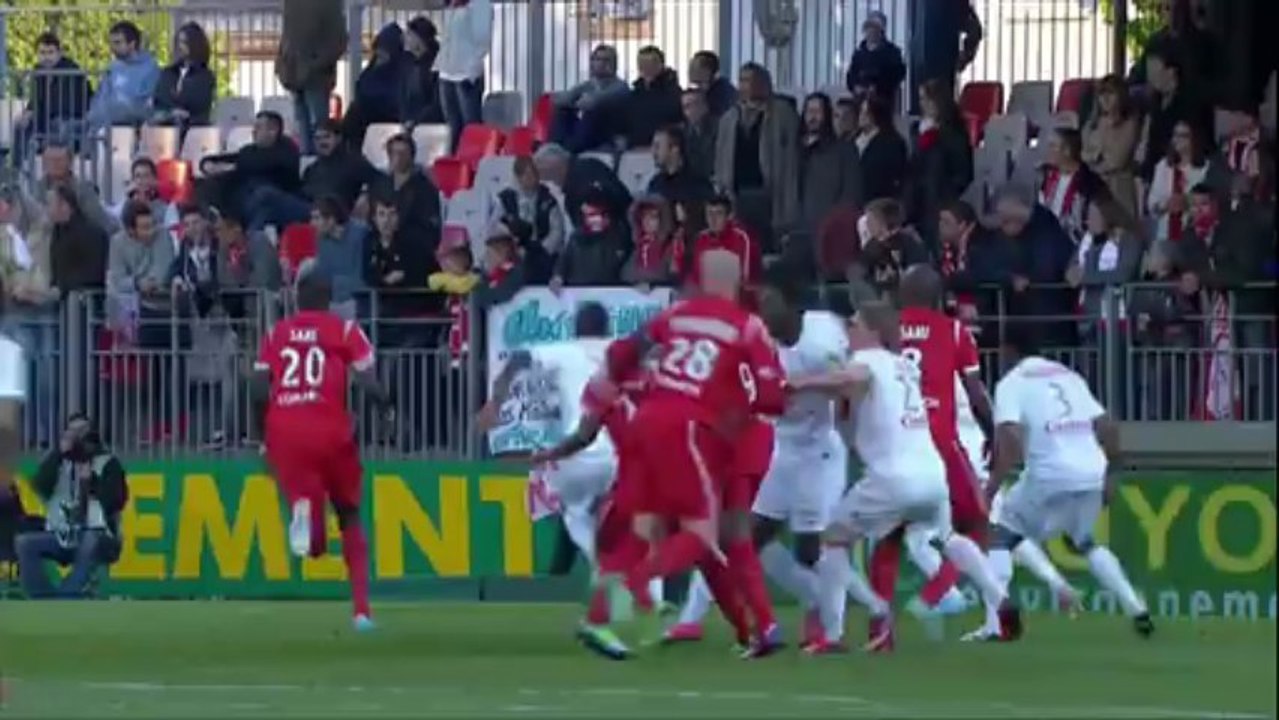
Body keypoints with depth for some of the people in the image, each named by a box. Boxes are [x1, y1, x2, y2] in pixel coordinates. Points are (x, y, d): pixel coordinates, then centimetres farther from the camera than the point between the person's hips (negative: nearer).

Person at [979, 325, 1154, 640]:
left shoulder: (1012, 383, 4)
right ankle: (1136, 610, 19)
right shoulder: (1069, 376, 22)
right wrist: (1110, 475, 25)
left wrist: (992, 487, -15)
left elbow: (1010, 438, -13)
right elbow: (1108, 426, 17)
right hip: (1093, 474, 6)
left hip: (1050, 475, -6)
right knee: (1083, 541, 30)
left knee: (1000, 533, 10)